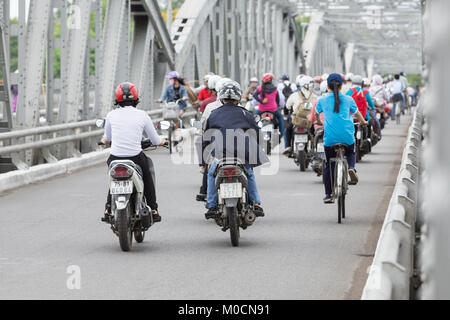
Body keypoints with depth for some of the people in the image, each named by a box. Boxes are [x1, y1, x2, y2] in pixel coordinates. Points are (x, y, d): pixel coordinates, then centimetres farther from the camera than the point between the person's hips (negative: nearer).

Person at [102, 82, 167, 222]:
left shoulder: (111, 115, 1)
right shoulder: (142, 115, -2)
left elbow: (106, 139, 16)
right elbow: (155, 140, 6)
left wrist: (104, 141, 41)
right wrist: (161, 142, 30)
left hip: (116, 157, 1)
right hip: (136, 157, -1)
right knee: (147, 178, 26)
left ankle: (108, 210, 21)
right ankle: (153, 210, 23)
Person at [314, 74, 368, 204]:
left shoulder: (322, 100, 7)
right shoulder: (348, 99, 6)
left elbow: (316, 113, 26)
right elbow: (357, 113, 22)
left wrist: (319, 122, 48)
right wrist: (363, 122, 42)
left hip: (330, 138, 0)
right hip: (347, 136, 0)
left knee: (329, 165, 10)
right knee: (351, 153, 29)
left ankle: (328, 195, 6)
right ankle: (351, 167, -4)